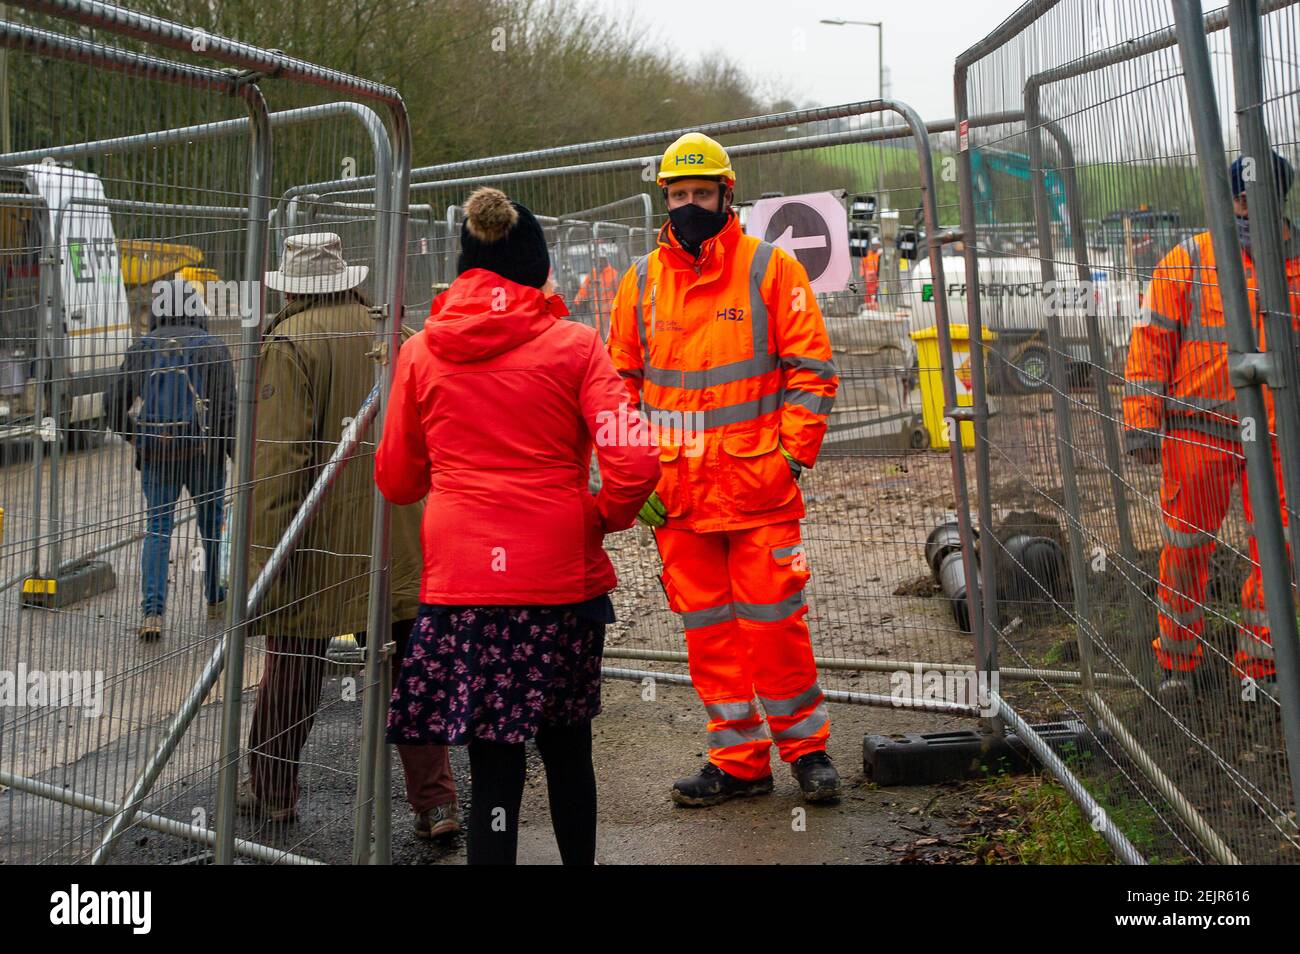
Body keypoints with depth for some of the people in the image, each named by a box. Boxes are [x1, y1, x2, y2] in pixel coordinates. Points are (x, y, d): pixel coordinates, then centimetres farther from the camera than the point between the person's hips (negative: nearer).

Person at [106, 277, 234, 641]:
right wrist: (237, 451, -1)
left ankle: (152, 611, -8)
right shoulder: (212, 348, -5)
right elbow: (226, 408, -10)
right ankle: (216, 600, 29)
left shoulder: (141, 349, 3)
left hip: (155, 456, 1)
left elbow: (114, 403, 6)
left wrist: (136, 438, 20)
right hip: (204, 452, -1)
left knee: (156, 529, 4)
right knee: (212, 524, 15)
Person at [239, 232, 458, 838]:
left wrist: (266, 555, -13)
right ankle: (435, 803, 9)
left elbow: (278, 458, -16)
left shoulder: (289, 341, -11)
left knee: (291, 668, 11)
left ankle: (271, 791, 27)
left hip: (319, 542, -4)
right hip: (399, 541, 5)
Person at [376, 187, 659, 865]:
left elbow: (396, 481, 11)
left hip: (459, 582, 1)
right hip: (562, 576, 0)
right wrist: (602, 518, 6)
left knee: (492, 766, 3)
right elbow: (632, 464, -13)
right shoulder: (573, 345, -3)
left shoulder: (420, 352, 3)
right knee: (567, 749, 18)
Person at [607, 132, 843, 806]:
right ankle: (738, 761, 20)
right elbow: (620, 384, 14)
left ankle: (806, 748, 18)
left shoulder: (770, 270, -1)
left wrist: (791, 456, -9)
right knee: (707, 631, 9)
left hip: (758, 490, -3)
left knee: (773, 623, 0)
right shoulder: (641, 282, 9)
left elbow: (811, 370, -1)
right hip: (676, 495, 4)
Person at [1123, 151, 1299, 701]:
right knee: (1185, 549, 5)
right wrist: (1140, 422, -6)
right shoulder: (1187, 262, 0)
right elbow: (1150, 340, -1)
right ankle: (1178, 664, 21)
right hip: (1198, 429, -2)